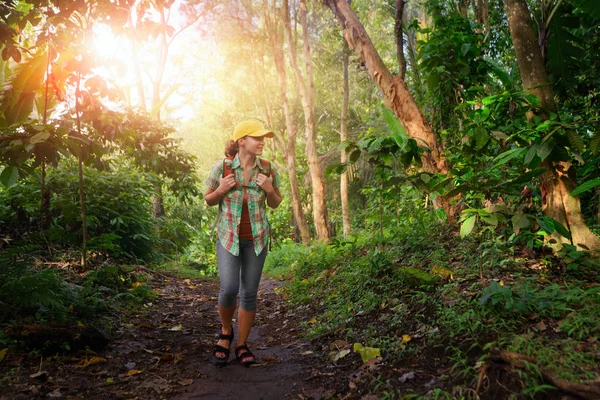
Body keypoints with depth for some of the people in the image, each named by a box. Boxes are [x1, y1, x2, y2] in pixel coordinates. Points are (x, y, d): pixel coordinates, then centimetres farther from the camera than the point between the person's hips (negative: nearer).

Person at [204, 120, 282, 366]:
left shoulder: (267, 169, -5)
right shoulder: (221, 167, -10)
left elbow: (275, 204, 7)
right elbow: (208, 200, 3)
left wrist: (270, 190, -14)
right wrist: (221, 190, -18)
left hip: (257, 238, 2)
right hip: (228, 237, -2)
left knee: (249, 293, 4)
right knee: (229, 288, -14)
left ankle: (242, 346, 20)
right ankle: (226, 332, 17)